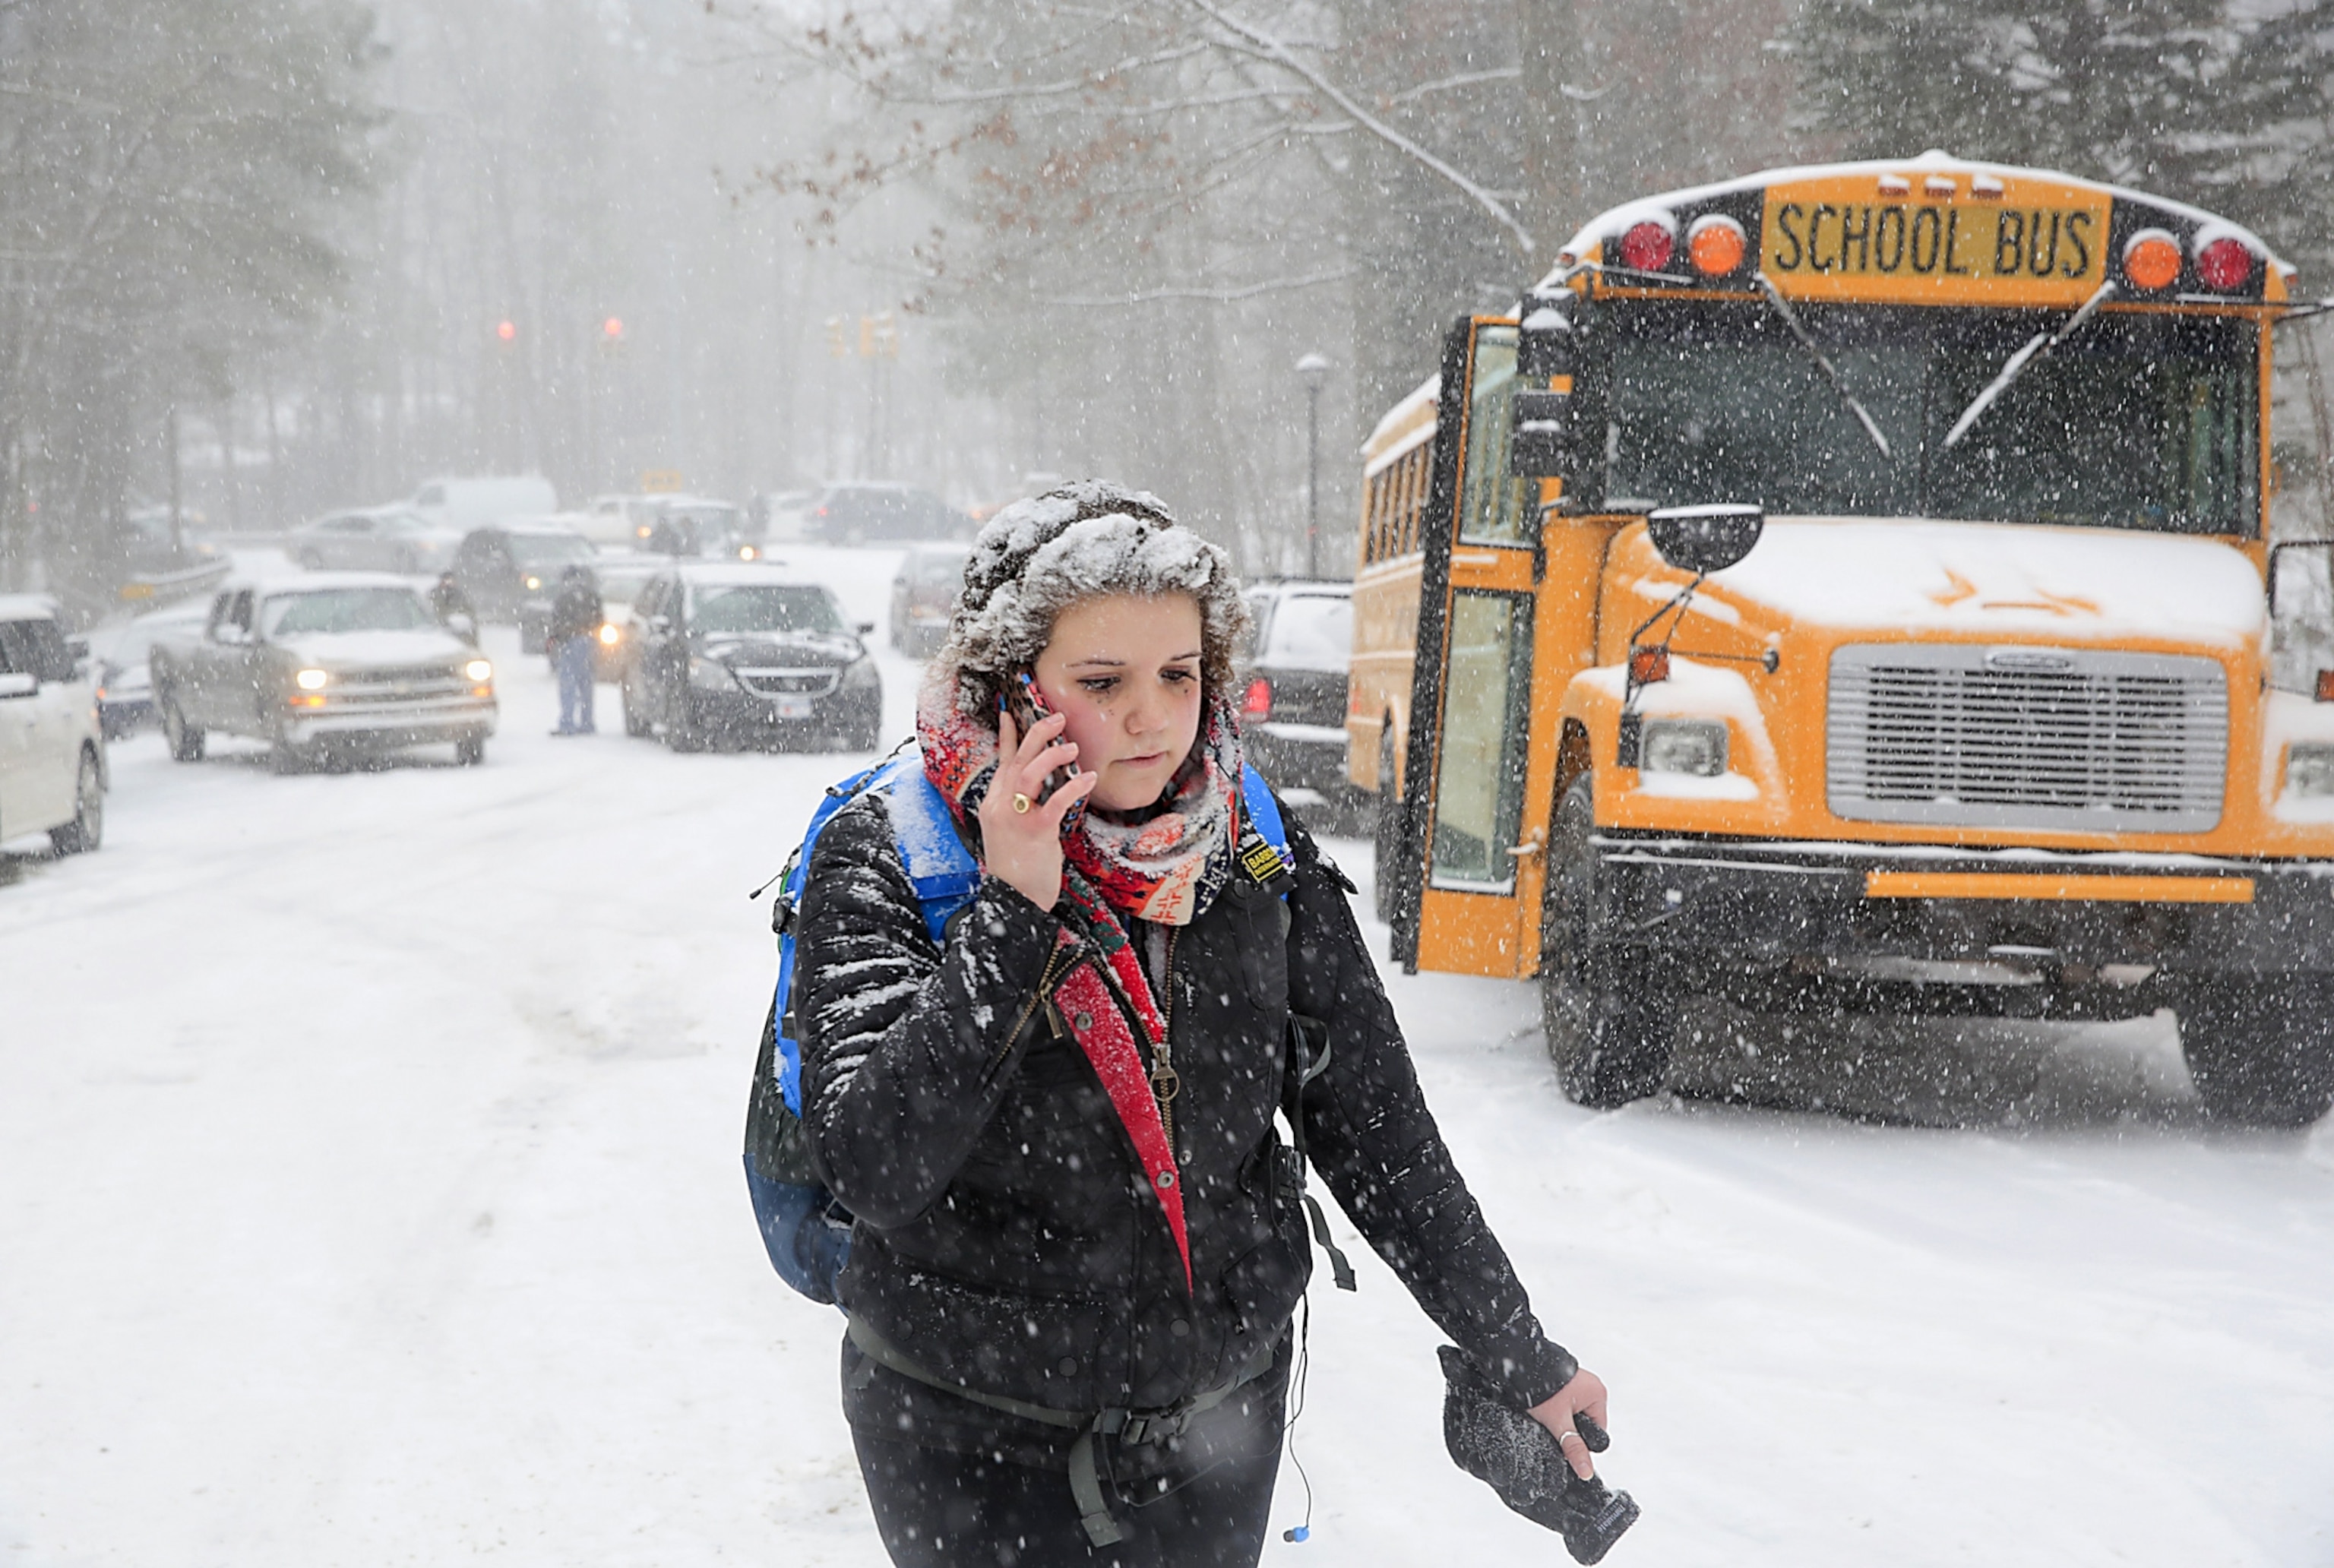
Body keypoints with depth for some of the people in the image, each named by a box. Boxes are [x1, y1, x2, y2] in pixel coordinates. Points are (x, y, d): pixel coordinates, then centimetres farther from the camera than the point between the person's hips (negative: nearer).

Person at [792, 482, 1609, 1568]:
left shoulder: (1256, 857, -5)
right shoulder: (885, 856, -14)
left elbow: (1378, 1133, 3)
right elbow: (872, 1171, -25)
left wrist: (1520, 1358, 5)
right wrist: (1011, 910, -28)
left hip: (1219, 1416, 3)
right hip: (973, 1436, -3)